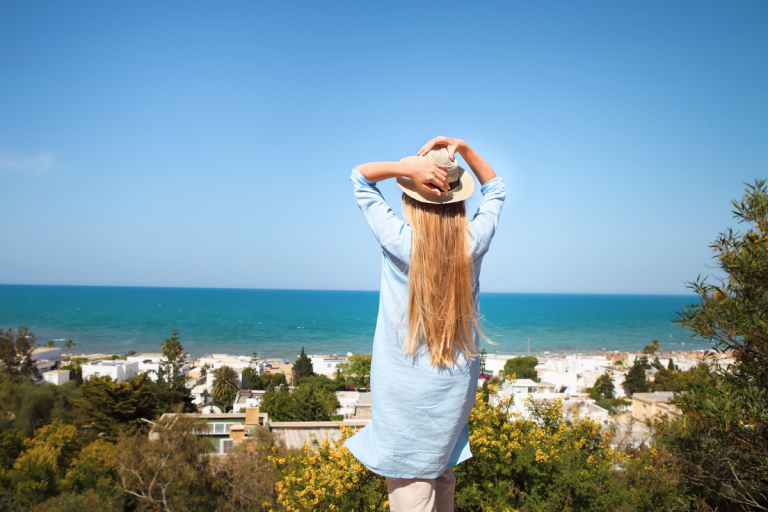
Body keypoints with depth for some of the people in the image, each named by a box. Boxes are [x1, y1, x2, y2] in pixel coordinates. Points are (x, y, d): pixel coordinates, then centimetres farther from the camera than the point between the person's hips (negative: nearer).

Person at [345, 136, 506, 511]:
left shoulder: (399, 241, -18)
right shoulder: (473, 243, -10)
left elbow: (359, 176, -5)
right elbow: (494, 189, 10)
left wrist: (408, 168, -20)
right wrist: (462, 149, -2)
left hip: (404, 386, -4)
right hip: (455, 386, 4)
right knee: (442, 476, 23)